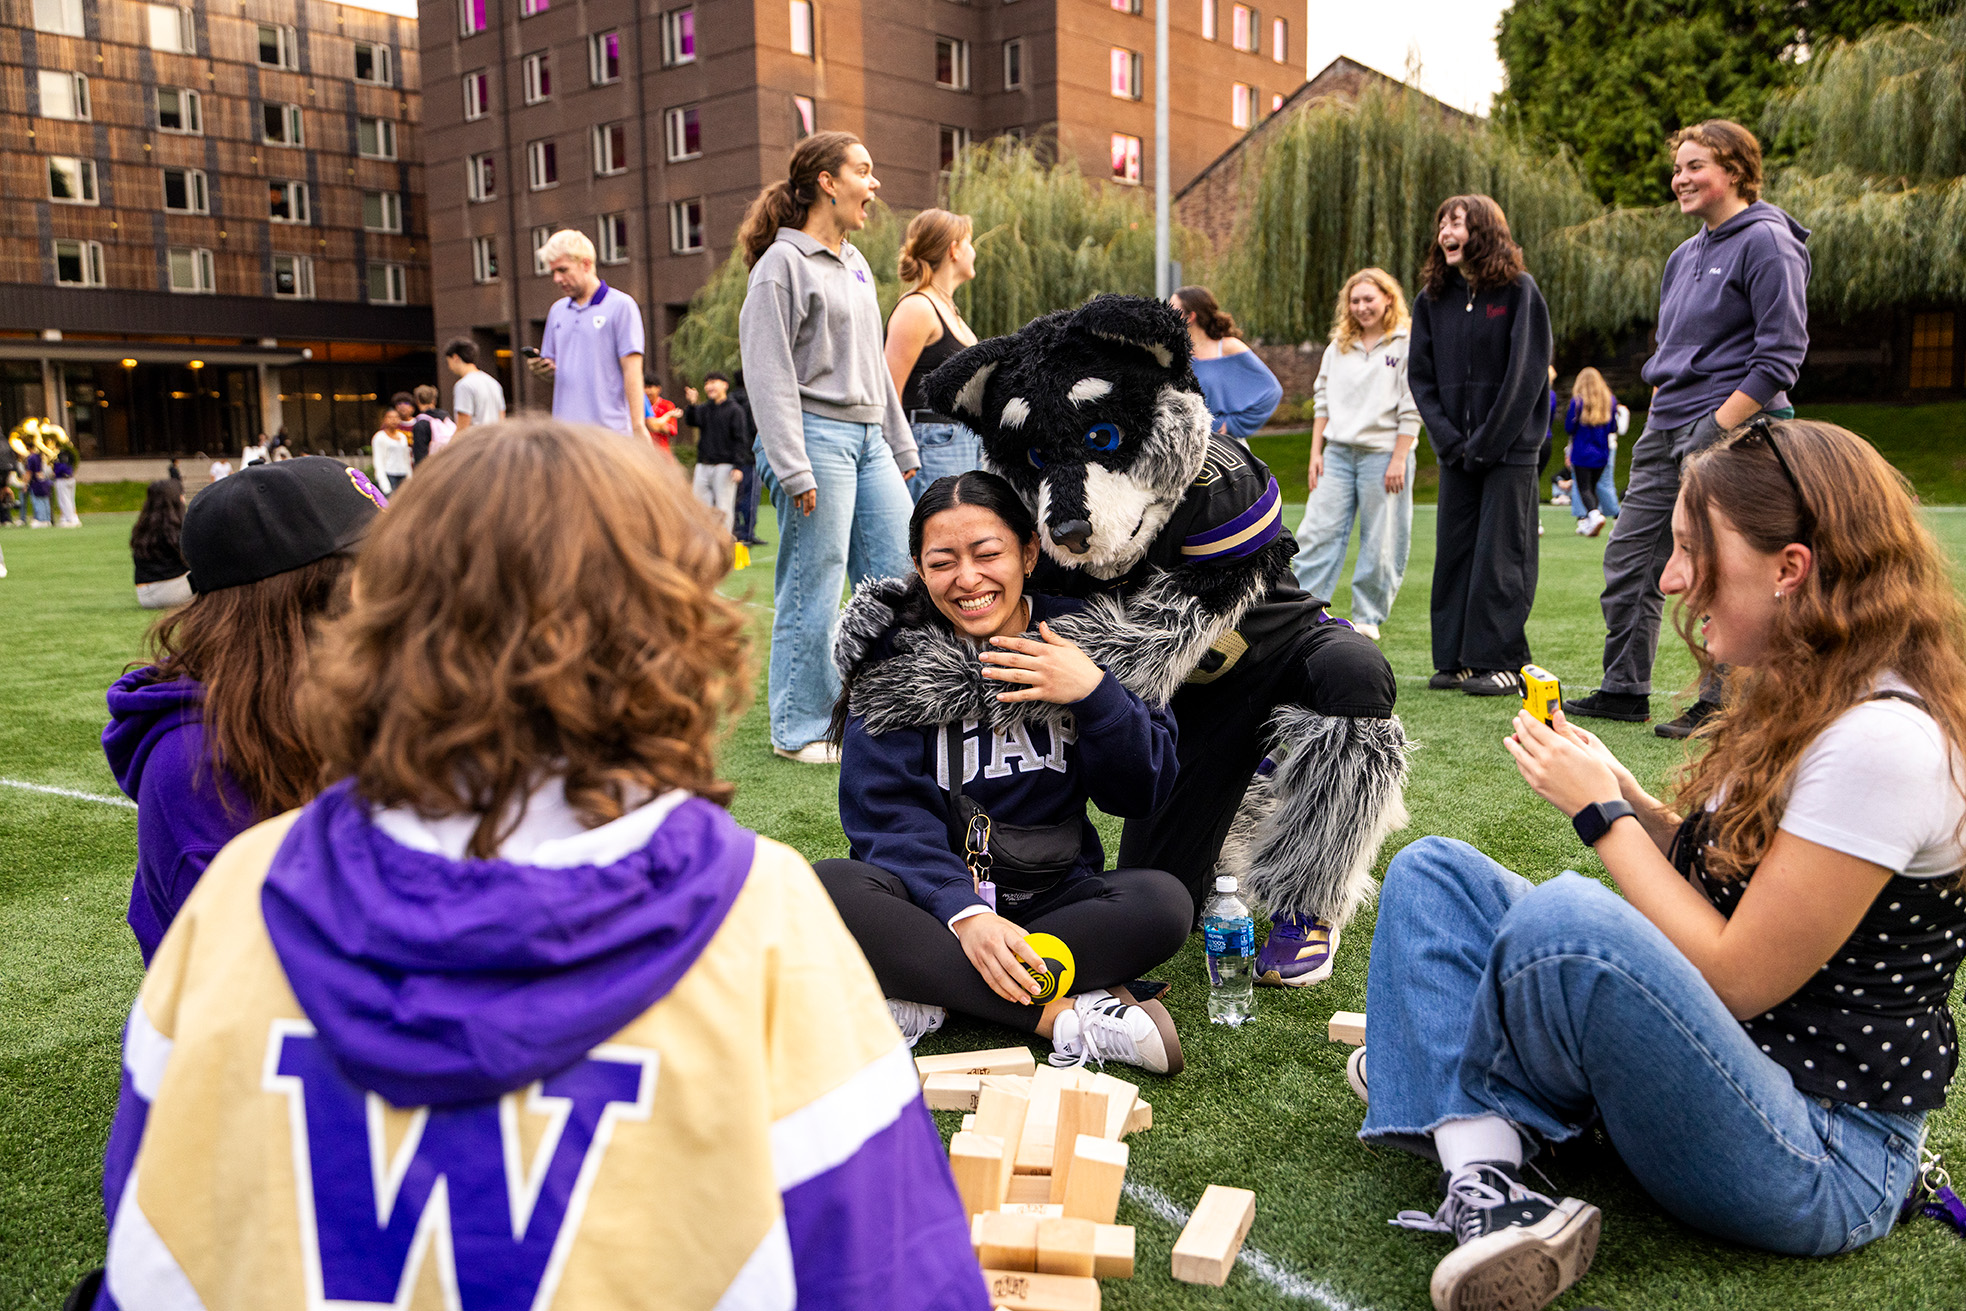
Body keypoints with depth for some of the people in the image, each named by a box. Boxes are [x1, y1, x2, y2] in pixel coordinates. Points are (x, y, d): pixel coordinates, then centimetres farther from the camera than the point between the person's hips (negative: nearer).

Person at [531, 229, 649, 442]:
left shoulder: (620, 305, -2)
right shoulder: (557, 310, 18)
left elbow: (632, 370, -8)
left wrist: (638, 425, -15)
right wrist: (543, 368, -1)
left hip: (609, 428, -6)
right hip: (565, 430, 6)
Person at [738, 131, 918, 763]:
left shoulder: (855, 263, 18)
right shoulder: (784, 263, -7)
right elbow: (769, 376, -12)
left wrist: (901, 448, 20)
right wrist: (793, 469, -18)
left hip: (868, 438, 8)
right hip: (818, 436, -8)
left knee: (901, 577, 6)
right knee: (814, 590, -3)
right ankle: (800, 729, 10)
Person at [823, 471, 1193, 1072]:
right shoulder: (895, 654, -3)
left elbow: (1142, 793, -1)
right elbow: (886, 813, -11)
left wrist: (1095, 693, -18)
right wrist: (963, 911, -27)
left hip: (1052, 898, 1)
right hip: (936, 896, -1)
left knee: (1164, 902, -27)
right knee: (825, 890, -30)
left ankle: (923, 1001, -24)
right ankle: (1061, 1016, -28)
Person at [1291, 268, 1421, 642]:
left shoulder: (1407, 345, -3)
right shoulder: (1339, 346, 14)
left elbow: (1411, 410, -7)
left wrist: (1398, 460, -12)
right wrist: (1316, 452, 9)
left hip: (1383, 453, -4)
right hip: (1338, 452, 5)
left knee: (1380, 541, 1)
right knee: (1317, 531, -2)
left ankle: (1368, 617, 12)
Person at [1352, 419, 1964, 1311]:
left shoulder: (1883, 739, -22)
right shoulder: (1795, 697, 8)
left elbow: (1736, 979, -21)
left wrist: (1602, 814, -14)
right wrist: (1625, 799, -1)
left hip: (1823, 1158, -9)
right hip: (1718, 1061, 9)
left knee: (1565, 921, -35)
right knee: (1431, 869, 2)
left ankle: (1439, 1088, 0)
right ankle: (1488, 1192, -15)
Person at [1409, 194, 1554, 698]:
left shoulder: (1519, 291, -4)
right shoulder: (1432, 300, 9)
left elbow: (1527, 374, -8)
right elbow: (1421, 377, 7)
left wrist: (1487, 443, -12)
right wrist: (1448, 440, -4)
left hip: (1509, 448, -5)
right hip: (1456, 451, 5)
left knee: (1500, 554, -4)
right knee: (1453, 552, 5)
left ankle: (1502, 662, 2)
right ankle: (1454, 660, 13)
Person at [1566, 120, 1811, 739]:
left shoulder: (1766, 242, -8)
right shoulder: (1686, 254, 18)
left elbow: (1781, 354, -14)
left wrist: (1719, 427, -19)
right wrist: (1657, 420, 15)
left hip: (1729, 431, -9)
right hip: (1665, 430, 9)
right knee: (1628, 561, 8)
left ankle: (1720, 705, 8)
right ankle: (1624, 690, 17)